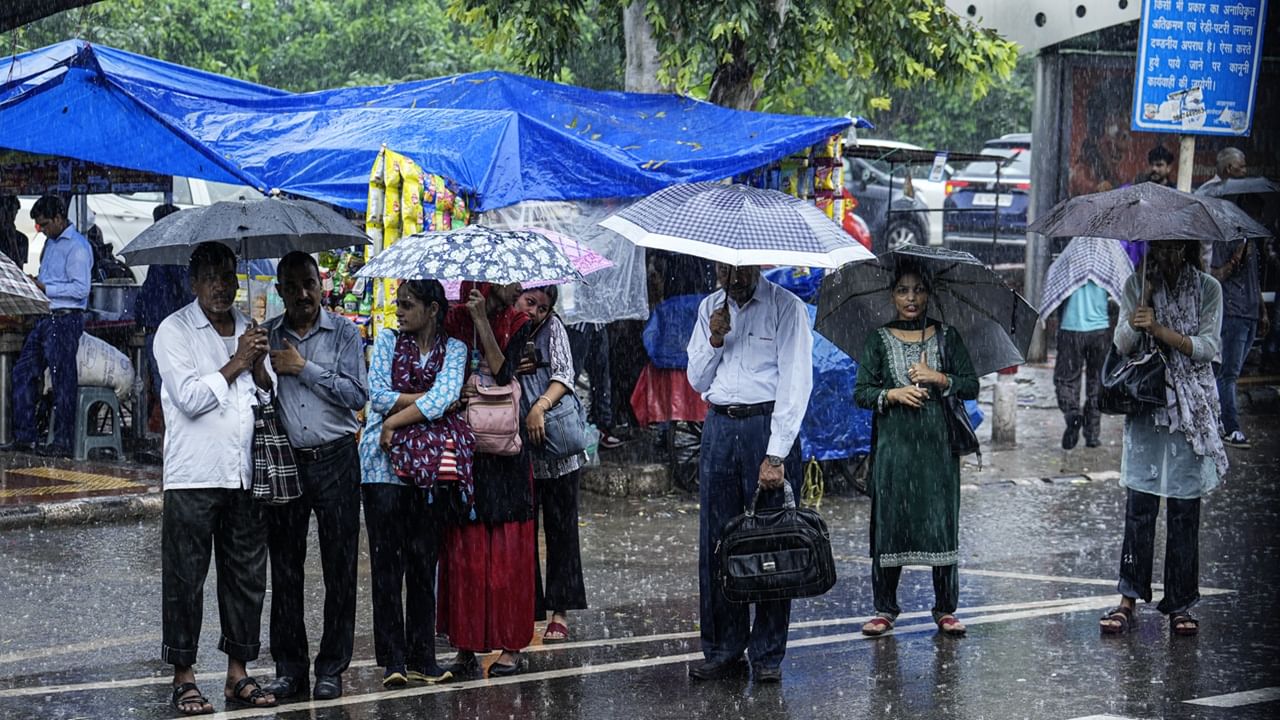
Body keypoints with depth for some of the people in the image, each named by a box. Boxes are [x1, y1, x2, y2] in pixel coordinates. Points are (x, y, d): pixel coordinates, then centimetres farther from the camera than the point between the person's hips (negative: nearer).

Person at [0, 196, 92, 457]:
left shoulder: (77, 247, -12)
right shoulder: (51, 243, 18)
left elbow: (80, 289, -19)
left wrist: (45, 288, -18)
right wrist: (34, 285, 8)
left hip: (65, 320, -10)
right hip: (45, 318, 10)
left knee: (63, 381, -4)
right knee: (23, 372, 8)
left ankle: (63, 443, 1)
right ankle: (24, 436, 13)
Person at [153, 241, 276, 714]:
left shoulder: (250, 330, 15)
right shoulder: (174, 331, -2)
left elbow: (270, 398, 12)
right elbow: (189, 398, -13)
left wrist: (259, 367, -7)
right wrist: (235, 365, -10)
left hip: (246, 475, 5)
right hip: (194, 476, -5)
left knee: (247, 575, 7)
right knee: (185, 577, -3)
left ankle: (238, 674, 16)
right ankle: (183, 678, 4)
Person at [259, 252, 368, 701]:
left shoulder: (343, 333, 2)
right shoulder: (266, 336, 8)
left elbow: (356, 395, -9)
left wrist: (304, 368, -11)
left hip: (334, 461, -2)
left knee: (339, 567, 0)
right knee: (285, 568, 4)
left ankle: (331, 669, 8)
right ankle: (289, 668, 12)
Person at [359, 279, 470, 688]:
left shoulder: (453, 349, 7)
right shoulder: (388, 341, 10)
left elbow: (443, 399, -9)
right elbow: (377, 394, -2)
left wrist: (396, 420, -11)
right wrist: (425, 400, -6)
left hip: (431, 465, 0)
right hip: (385, 464, 0)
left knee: (424, 560, 2)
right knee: (387, 561, -3)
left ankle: (423, 657, 6)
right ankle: (393, 660, -2)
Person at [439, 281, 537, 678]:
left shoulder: (517, 325, 2)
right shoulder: (455, 321, 4)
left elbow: (503, 376, -14)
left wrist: (482, 321, -15)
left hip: (504, 452, -1)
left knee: (507, 551, 0)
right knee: (464, 551, 1)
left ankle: (511, 645, 6)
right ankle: (466, 648, 7)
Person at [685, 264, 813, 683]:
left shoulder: (786, 307, -4)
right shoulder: (710, 308, 13)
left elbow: (795, 382, -10)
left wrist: (776, 455, -17)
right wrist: (715, 341, -3)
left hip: (768, 426, -5)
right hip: (719, 427, 5)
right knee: (715, 541, 4)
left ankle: (767, 656, 4)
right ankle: (723, 651, 11)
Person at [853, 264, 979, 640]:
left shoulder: (946, 337, 7)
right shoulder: (879, 340, 6)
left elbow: (971, 386, 5)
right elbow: (861, 392, 3)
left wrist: (940, 379, -10)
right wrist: (893, 394, -13)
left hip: (938, 444, 0)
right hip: (893, 445, 0)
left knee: (942, 523, 0)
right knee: (889, 523, 1)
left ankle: (945, 609, 8)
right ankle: (884, 608, 10)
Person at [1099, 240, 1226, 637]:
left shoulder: (1208, 289, 3)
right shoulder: (1136, 285, 7)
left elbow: (1206, 347, -7)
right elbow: (1123, 344, 0)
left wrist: (1159, 330, -18)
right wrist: (1147, 294, -13)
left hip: (1191, 408, -1)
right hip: (1145, 405, 1)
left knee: (1184, 508, 0)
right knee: (1139, 505, -3)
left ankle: (1179, 604, 6)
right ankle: (1129, 600, 0)